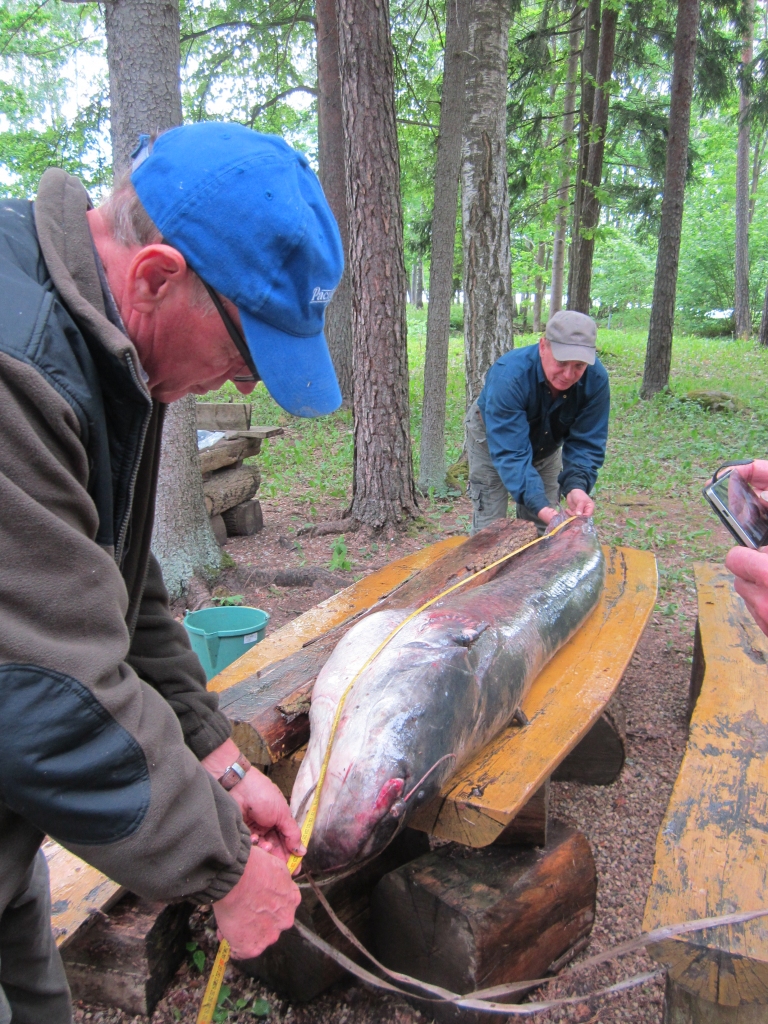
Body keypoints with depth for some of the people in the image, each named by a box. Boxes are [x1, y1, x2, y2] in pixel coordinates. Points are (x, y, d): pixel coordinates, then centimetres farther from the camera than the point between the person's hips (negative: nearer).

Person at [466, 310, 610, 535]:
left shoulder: (596, 379, -28)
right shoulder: (508, 375, -40)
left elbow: (586, 444, -24)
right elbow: (510, 453, -43)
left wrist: (577, 485, -45)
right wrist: (539, 505, -54)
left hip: (546, 445, 4)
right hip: (493, 437, -4)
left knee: (544, 527, 4)